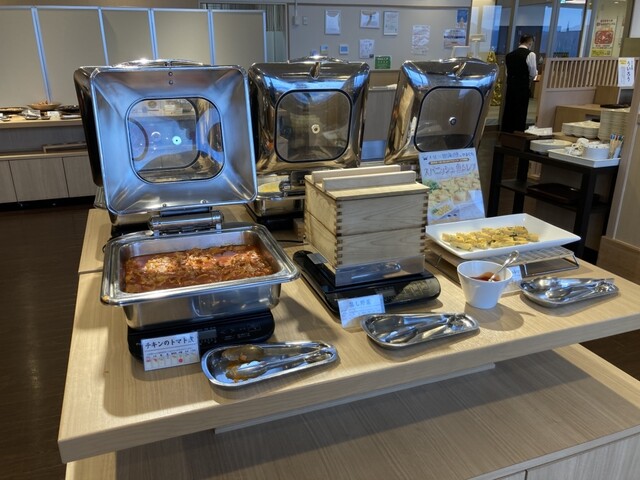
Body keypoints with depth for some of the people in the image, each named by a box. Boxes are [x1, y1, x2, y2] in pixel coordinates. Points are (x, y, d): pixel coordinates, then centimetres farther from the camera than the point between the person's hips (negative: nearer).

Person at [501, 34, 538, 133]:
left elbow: (507, 72, 12)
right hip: (523, 87, -5)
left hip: (510, 85, 5)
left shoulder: (509, 54, 10)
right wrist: (530, 79, 13)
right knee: (521, 112, 1)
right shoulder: (530, 54, -7)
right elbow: (533, 73, -6)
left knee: (508, 110, 9)